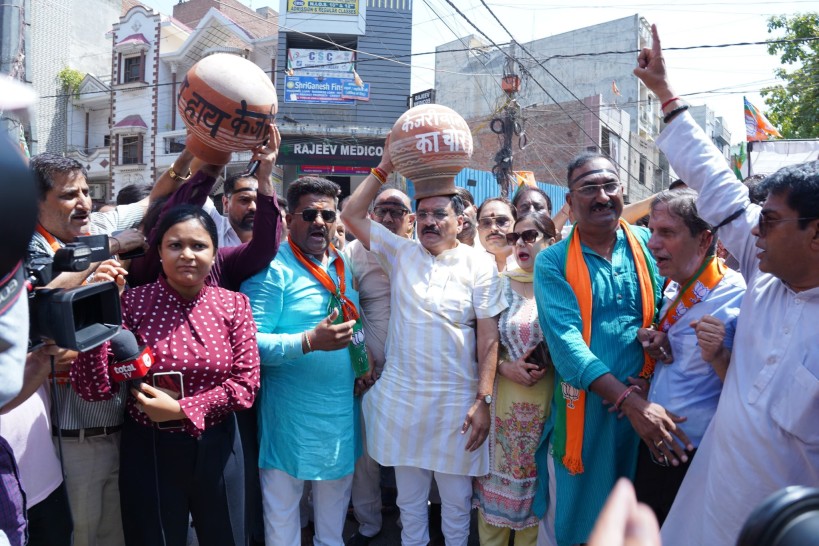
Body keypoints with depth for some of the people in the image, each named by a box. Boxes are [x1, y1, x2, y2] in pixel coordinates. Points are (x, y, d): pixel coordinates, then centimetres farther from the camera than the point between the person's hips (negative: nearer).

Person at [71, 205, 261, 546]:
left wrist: (181, 409, -16)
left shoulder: (234, 305, -4)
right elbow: (96, 389, -14)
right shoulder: (134, 302, -10)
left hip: (216, 448, 2)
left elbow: (246, 382, -7)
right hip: (150, 450, -2)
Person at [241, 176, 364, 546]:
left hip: (342, 409, 7)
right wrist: (309, 342, -31)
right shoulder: (272, 269, -14)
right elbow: (250, 342, -20)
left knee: (334, 507, 24)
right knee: (282, 506, 12)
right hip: (290, 413, -6)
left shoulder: (343, 267, 8)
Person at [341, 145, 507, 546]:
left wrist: (483, 400, -10)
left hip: (458, 400, -2)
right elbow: (352, 215, 0)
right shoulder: (400, 253, 4)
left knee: (456, 500, 13)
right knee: (409, 498, 18)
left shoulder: (479, 264, -4)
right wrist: (384, 167, -4)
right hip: (401, 397, 3)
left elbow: (489, 337, -6)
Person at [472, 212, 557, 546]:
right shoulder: (499, 285, 1)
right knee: (499, 474, 11)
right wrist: (504, 367, -13)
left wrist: (550, 362, -17)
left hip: (548, 400, 0)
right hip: (502, 397, 1)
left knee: (537, 479, 12)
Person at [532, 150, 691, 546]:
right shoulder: (552, 262, -8)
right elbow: (565, 340, -19)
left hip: (647, 402, 3)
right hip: (583, 404, -2)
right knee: (569, 513, 12)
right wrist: (628, 400, -27)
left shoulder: (647, 243, 2)